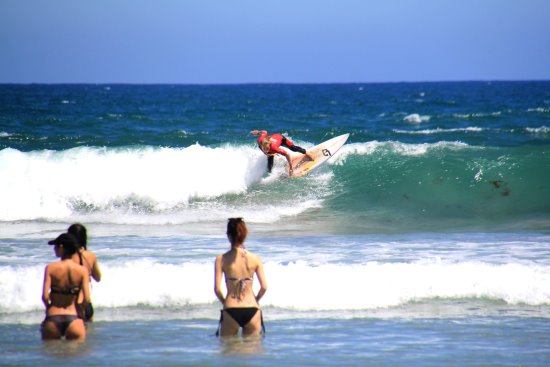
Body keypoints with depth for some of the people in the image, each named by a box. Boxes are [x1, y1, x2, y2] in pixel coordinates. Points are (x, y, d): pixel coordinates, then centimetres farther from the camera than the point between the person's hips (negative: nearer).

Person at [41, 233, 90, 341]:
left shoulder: (51, 268, -5)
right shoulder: (82, 270, -1)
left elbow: (45, 296, -11)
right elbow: (87, 299, -7)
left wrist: (49, 308, 9)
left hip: (53, 319, -1)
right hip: (73, 319, 1)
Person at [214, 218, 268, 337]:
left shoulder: (221, 259, -5)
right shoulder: (255, 259, -1)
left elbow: (217, 289, -9)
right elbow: (264, 287, -2)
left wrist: (224, 302, 10)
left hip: (231, 310, -1)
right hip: (252, 310, 1)